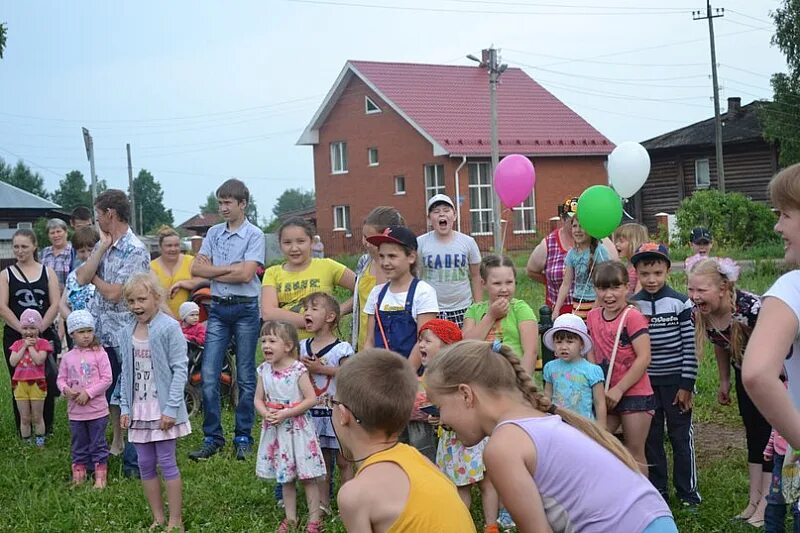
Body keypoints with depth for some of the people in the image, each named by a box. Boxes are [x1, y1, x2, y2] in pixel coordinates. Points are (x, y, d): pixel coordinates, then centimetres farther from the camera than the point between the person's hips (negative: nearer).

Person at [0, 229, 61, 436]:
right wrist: (23, 330, -14)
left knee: (48, 381, 1)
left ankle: (46, 426, 15)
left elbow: (54, 305, 0)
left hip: (44, 335, 0)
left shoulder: (47, 272, 7)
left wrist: (38, 329, -11)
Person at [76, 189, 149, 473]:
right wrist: (102, 247, -8)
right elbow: (82, 278, -4)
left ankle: (133, 461, 8)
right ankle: (117, 441, 32)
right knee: (108, 392, 17)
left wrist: (94, 278, -2)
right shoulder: (102, 244, 9)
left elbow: (113, 293, -19)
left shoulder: (135, 250, -15)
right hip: (101, 332, 7)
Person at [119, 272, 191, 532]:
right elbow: (126, 372, 11)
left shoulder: (169, 328, -12)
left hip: (162, 408, -5)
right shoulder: (126, 333, 5)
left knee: (167, 463, -1)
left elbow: (180, 369, -13)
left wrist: (171, 408, -16)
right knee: (145, 465, 9)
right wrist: (125, 407, 5)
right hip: (138, 409, 6)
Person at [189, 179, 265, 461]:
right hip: (218, 308, 4)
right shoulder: (214, 233, 9)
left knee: (245, 377, 5)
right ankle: (212, 438, 8)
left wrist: (213, 271, -6)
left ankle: (243, 437, 15)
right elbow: (196, 269, 1)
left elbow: (246, 274, -16)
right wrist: (230, 268, -9)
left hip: (245, 308, -4)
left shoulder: (254, 235, -5)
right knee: (209, 376, -1)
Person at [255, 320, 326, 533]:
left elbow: (311, 399, -17)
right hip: (275, 429, 5)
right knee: (285, 477, 14)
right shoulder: (264, 370, 0)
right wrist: (265, 413, -15)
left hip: (297, 427, -5)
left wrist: (285, 414, -21)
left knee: (307, 476, 2)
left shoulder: (298, 370, -15)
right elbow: (259, 399, 6)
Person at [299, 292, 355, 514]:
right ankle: (323, 504, 20)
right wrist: (302, 367, -9)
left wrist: (321, 369, -20)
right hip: (313, 412, 5)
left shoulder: (341, 348, -10)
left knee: (343, 461, 2)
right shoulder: (303, 347, 8)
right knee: (321, 460, 13)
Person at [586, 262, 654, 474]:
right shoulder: (593, 316, 6)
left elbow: (644, 358, -18)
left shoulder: (633, 317, -14)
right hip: (606, 396, 6)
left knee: (635, 453, 4)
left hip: (634, 394, -6)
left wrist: (619, 389, -16)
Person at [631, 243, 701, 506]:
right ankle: (657, 489, 21)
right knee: (651, 437, 9)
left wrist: (687, 385, -9)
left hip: (675, 380, -2)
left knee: (681, 436, 5)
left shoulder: (680, 303, -7)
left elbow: (689, 346, -6)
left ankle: (687, 490, 17)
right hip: (645, 382, 2)